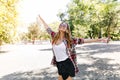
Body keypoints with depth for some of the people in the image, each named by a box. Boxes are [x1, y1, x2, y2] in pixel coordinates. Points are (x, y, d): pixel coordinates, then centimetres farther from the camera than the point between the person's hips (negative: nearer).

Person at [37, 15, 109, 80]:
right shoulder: (54, 36, 1)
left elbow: (84, 40, -10)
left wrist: (100, 40, -13)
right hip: (59, 65, 4)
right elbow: (47, 27, 14)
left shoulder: (69, 39, -9)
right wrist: (40, 18, 27)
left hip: (68, 65, -4)